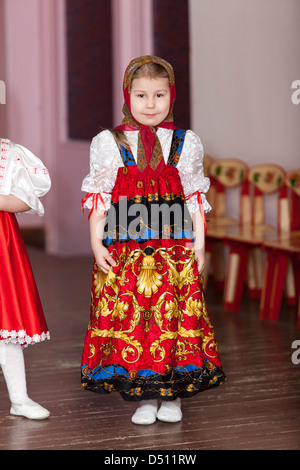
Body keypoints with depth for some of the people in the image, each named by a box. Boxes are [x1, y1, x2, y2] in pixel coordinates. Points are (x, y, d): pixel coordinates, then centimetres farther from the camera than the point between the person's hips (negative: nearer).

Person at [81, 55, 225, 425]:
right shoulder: (109, 143, 3)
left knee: (174, 314, -1)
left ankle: (172, 396, 11)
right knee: (130, 314, -2)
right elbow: (97, 197, 4)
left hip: (175, 246, 1)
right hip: (124, 249, 0)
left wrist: (199, 243, 2)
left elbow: (195, 198, 9)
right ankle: (143, 398, 9)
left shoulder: (185, 143, 6)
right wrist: (96, 243, -3)